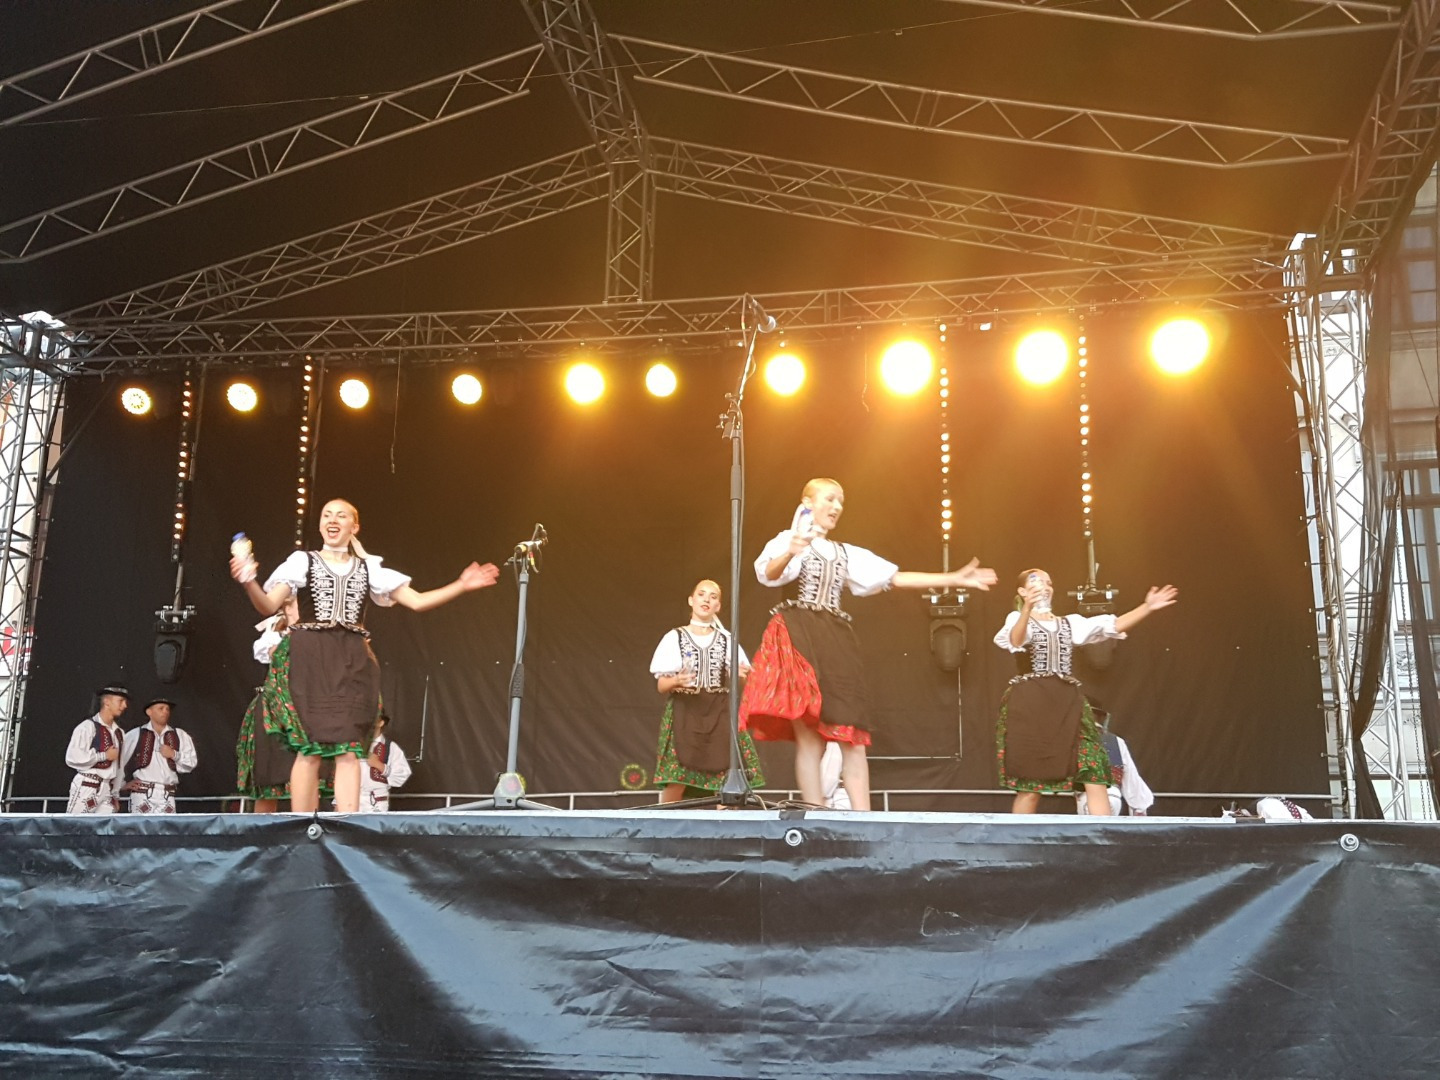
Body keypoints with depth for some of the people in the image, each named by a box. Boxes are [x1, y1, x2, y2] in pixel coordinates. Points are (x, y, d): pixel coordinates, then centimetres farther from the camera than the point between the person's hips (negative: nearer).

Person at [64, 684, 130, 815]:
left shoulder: (119, 733, 16)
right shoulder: (88, 726, -7)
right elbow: (72, 757, -18)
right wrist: (105, 755, -11)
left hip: (107, 791, 6)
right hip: (87, 788, -6)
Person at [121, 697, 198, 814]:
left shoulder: (180, 736, 12)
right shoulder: (135, 735, 6)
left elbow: (191, 763, 8)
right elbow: (118, 760, 14)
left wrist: (174, 755, -6)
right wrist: (123, 784, 11)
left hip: (167, 796, 2)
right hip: (142, 794, -2)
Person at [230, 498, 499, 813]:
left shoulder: (368, 568, 18)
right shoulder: (302, 561, 10)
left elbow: (417, 601, 14)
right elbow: (268, 606, -1)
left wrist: (461, 585, 4)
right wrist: (249, 582, -21)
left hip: (352, 663, 2)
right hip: (309, 660, -2)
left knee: (349, 749, -7)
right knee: (310, 747, -8)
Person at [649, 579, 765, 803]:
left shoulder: (726, 639, 11)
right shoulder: (674, 637, 4)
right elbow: (661, 685, 1)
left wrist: (742, 674, -17)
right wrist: (677, 680, -21)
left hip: (720, 713, 2)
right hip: (684, 712, -2)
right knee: (675, 781, -12)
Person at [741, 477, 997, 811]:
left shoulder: (846, 554, 24)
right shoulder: (789, 540, 6)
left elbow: (895, 578, 18)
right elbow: (768, 575, -14)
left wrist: (954, 579, 13)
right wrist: (790, 553, -37)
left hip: (836, 642, 6)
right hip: (798, 636, -6)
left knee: (852, 736, -3)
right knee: (808, 736, -11)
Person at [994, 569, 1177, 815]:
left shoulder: (1070, 623, 19)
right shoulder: (1017, 619, 4)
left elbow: (1113, 626, 9)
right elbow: (1015, 641, -20)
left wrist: (1147, 607, -4)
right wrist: (1027, 609, -39)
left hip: (1068, 704, 5)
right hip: (1029, 705, -5)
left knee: (1095, 775, -7)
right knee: (1030, 785, -4)